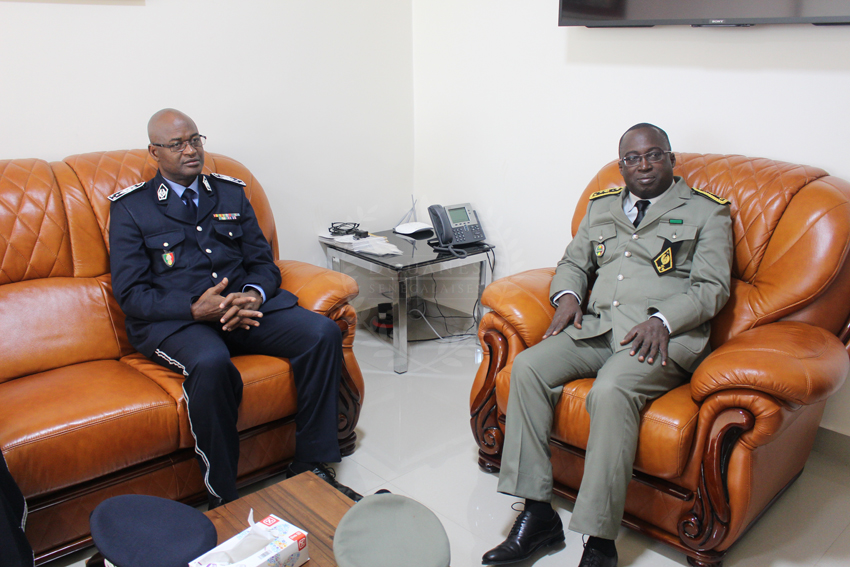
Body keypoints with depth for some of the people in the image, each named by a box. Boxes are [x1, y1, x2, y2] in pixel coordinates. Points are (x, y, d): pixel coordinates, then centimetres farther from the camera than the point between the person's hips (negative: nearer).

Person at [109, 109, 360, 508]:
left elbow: (263, 262, 14)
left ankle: (310, 466, -10)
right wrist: (196, 309, -20)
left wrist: (254, 295, -11)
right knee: (210, 363, -38)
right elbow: (131, 293, -3)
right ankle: (223, 500, -21)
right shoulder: (131, 208, 6)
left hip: (244, 306, 4)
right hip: (173, 319, -4)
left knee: (324, 333, -21)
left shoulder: (231, 193, 17)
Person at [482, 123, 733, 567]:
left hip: (665, 337, -5)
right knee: (527, 368, -21)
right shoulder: (601, 206, 24)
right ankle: (537, 513, -17)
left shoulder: (706, 212, 10)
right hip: (595, 328, 5)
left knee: (610, 392, -34)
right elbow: (573, 262, 26)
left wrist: (662, 321, -16)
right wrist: (567, 294, 2)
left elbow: (712, 287, 1)